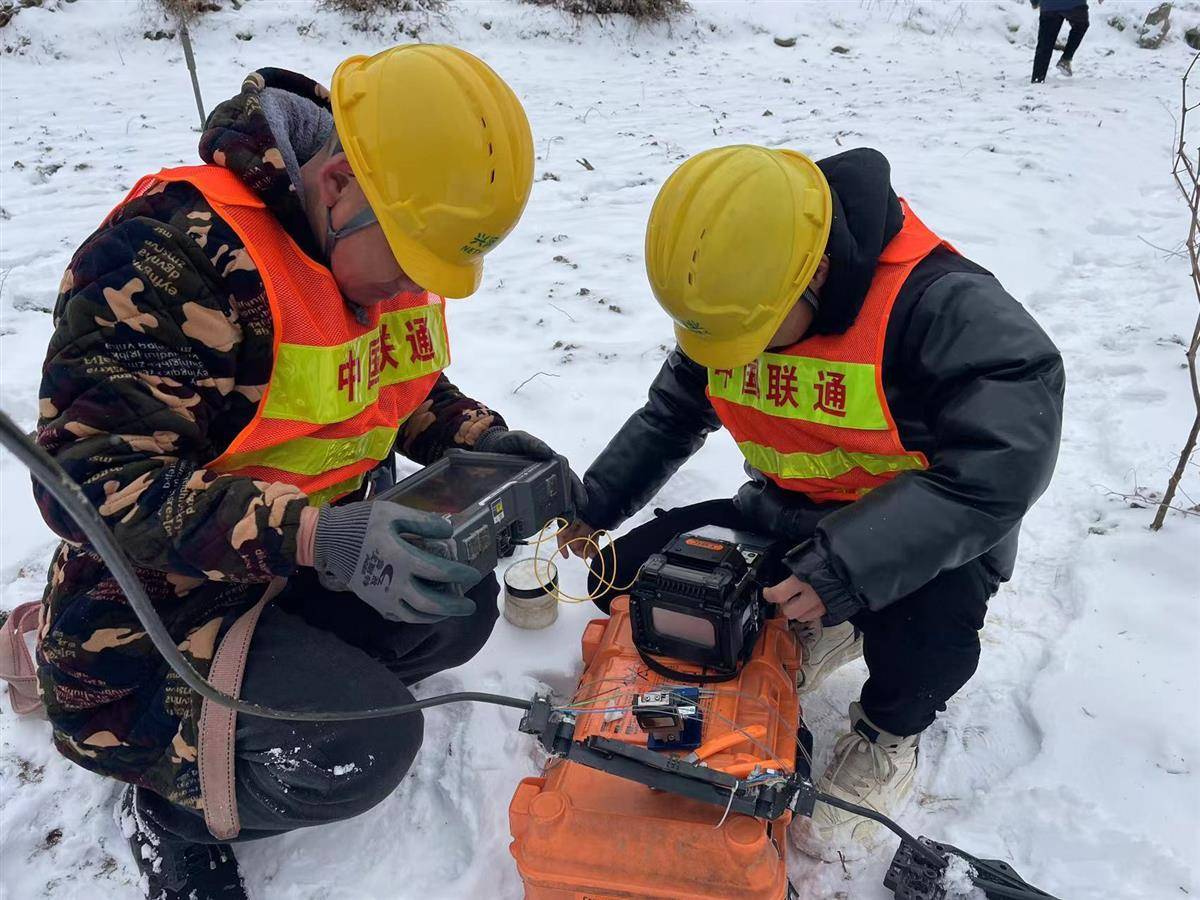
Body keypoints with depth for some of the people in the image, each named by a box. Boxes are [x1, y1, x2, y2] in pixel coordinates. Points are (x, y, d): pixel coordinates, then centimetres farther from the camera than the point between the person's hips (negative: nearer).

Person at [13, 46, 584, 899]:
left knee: (459, 608, -4)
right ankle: (171, 811, 8)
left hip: (299, 570, 8)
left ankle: (251, 707, 11)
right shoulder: (169, 254, -28)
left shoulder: (364, 240, -3)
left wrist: (481, 439, -7)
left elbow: (399, 385, 12)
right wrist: (317, 538, -41)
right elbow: (92, 481, -30)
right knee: (358, 749, -24)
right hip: (152, 612, -7)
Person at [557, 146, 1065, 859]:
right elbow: (670, 415, 10)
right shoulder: (725, 303, -7)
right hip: (787, 518, 6)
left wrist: (845, 571, -40)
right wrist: (594, 506, 6)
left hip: (924, 533, -5)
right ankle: (808, 638, 16)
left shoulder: (940, 304, -28)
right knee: (625, 579, -6)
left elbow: (1000, 466, -35)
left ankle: (888, 735, 0)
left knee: (923, 633, -39)